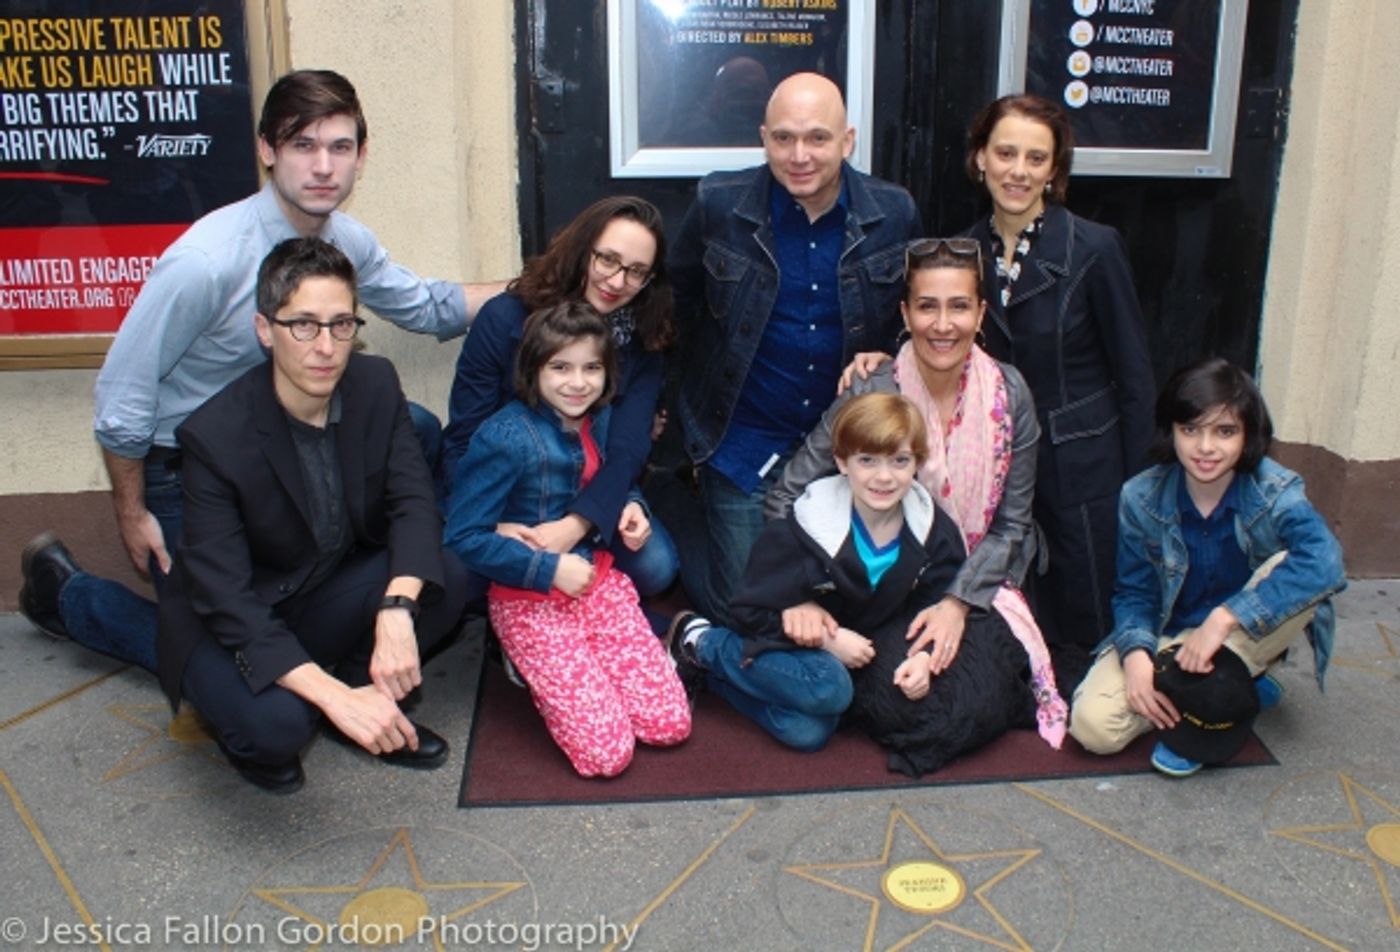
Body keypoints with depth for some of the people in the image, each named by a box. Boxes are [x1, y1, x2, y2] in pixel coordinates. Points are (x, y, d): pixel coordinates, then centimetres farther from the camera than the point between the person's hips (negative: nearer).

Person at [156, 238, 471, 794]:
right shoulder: (215, 435, -27)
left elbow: (414, 502, -15)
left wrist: (396, 610, -35)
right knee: (276, 725, -34)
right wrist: (334, 696, -39)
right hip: (233, 627, -4)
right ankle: (249, 726, 4)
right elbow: (225, 599, -30)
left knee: (446, 578, -23)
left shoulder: (376, 384, -12)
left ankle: (366, 704, 1)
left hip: (332, 593, 5)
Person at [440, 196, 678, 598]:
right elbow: (464, 440, -13)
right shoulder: (504, 319, -14)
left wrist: (573, 527, -35)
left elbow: (626, 449, -18)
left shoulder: (642, 341, -7)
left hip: (590, 493, 1)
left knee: (655, 567, -22)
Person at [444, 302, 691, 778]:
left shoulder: (598, 419, 1)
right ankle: (531, 666, 13)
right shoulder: (504, 438, -19)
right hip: (529, 600, -6)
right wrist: (550, 569, -18)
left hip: (598, 580, 6)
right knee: (607, 752, -12)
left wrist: (630, 506, 0)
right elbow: (464, 537, -16)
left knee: (670, 724, -3)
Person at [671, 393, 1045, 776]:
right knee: (826, 690, -36)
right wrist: (827, 640, -24)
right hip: (795, 642, -4)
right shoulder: (804, 529, -22)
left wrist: (922, 656, -20)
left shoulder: (934, 531, -9)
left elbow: (933, 607, 1)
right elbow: (754, 610, -15)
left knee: (808, 731, -23)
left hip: (869, 648, 4)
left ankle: (720, 672, 0)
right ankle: (701, 641, -11)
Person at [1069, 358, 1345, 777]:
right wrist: (1135, 654, -26)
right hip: (1167, 636, 1)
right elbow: (1134, 592, -5)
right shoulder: (1142, 498, -13)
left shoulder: (1275, 492, -18)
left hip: (1248, 636, -1)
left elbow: (1323, 558, -39)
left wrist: (1224, 619, -43)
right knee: (1093, 726, -23)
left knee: (1292, 570, -32)